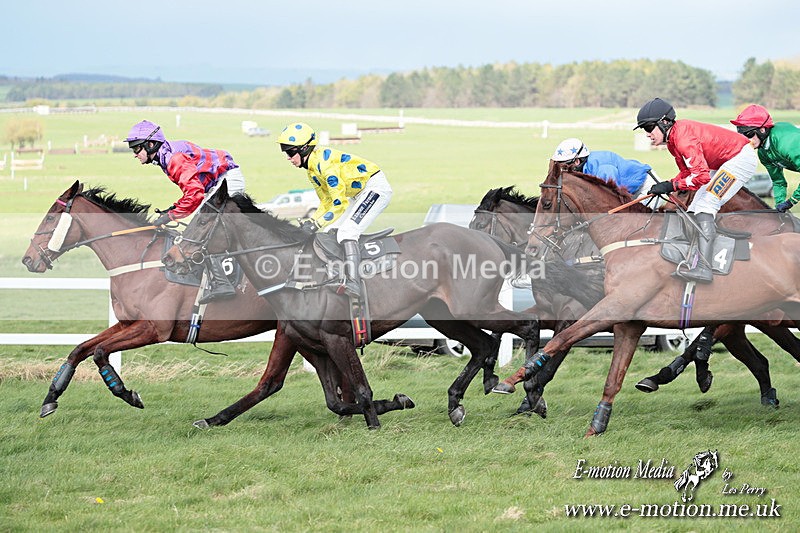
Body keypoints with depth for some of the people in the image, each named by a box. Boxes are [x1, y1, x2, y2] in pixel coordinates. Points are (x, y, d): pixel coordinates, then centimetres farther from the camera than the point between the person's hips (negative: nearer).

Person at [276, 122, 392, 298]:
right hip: (358, 194, 11)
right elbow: (326, 203, 14)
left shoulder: (324, 162, -23)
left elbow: (339, 203, -24)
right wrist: (310, 222, -1)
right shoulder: (312, 170, 9)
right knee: (329, 232, 7)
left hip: (376, 187, -11)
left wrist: (317, 224, -22)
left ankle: (353, 282, -35)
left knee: (346, 232, -26)